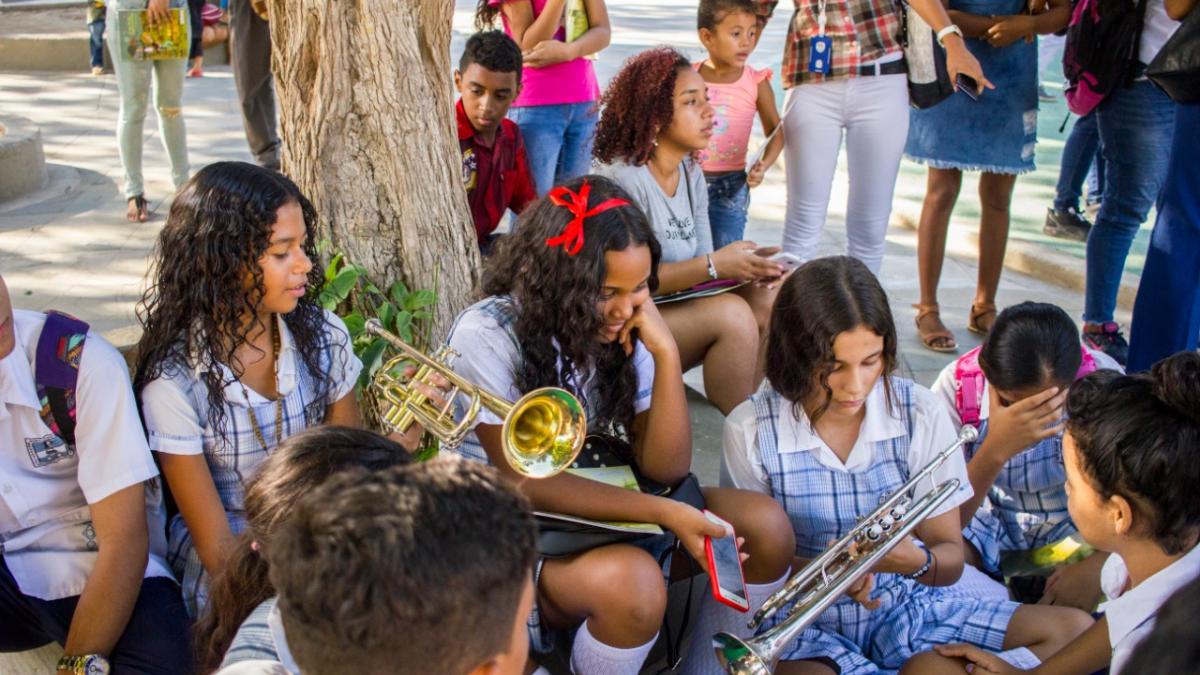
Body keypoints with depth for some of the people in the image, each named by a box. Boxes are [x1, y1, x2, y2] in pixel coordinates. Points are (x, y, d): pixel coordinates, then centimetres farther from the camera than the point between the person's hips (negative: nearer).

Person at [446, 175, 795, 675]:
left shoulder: (624, 331, -5)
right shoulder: (488, 335, -20)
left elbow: (665, 469, -9)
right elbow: (523, 484, -23)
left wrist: (665, 353, -21)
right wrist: (662, 513, -30)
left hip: (601, 515, 6)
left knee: (765, 526, -11)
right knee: (634, 582, -35)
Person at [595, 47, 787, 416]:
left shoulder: (692, 174, 8)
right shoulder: (625, 179, -18)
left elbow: (700, 263, 6)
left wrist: (743, 265, -16)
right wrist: (714, 266, -26)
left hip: (679, 306, 8)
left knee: (769, 300, -10)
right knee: (730, 313, -26)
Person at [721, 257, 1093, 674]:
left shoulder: (920, 414, -7)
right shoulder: (752, 430, -12)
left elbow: (950, 559, -2)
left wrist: (916, 560, -27)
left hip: (904, 606, 3)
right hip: (807, 620, -3)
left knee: (1075, 629, -13)